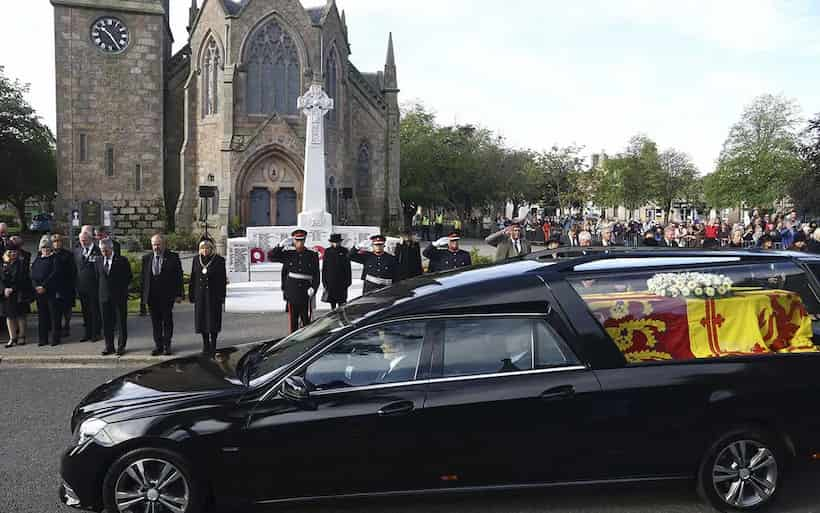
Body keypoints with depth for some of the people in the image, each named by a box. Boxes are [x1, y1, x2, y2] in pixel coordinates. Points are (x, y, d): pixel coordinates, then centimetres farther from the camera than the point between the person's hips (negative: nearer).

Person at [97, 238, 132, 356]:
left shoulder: (122, 260, -5)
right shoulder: (98, 261, 8)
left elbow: (128, 277, 1)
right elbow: (98, 277, 17)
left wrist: (121, 288, 1)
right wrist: (102, 288, 10)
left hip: (119, 296, -4)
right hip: (104, 297, 4)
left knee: (121, 323, 3)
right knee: (106, 323, 8)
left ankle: (121, 346, 11)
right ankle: (109, 346, 17)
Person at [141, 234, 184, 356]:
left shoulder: (173, 257, -3)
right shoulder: (146, 258, 7)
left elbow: (179, 277, -2)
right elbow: (143, 277, 9)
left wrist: (179, 294, -7)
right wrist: (143, 295, 4)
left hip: (167, 296, -3)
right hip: (152, 296, 3)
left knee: (167, 321, 6)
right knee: (155, 322, 9)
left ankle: (167, 345, 16)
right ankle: (158, 345, 18)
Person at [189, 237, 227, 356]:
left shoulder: (219, 261, -4)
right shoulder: (196, 260, 6)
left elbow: (223, 280, -5)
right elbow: (193, 278, 9)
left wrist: (222, 297, -9)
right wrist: (191, 295, 5)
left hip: (213, 295, -3)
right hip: (200, 295, 4)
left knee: (213, 320, -1)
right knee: (201, 319, 8)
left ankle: (213, 346, 10)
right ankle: (206, 344, 22)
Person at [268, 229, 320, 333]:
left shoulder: (312, 255, 5)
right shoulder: (289, 254, 6)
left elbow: (316, 275, 5)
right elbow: (271, 256, 3)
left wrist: (313, 288, -8)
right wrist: (282, 245, -3)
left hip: (306, 292, 0)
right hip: (292, 292, 0)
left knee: (306, 320, 4)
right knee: (293, 320, 4)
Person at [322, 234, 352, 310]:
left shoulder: (344, 251, 2)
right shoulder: (327, 251, 6)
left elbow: (348, 267, 1)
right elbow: (324, 267, 7)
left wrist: (348, 280, -3)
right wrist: (324, 281, 2)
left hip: (341, 280, -2)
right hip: (330, 280, 2)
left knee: (341, 301, -2)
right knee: (332, 301, 9)